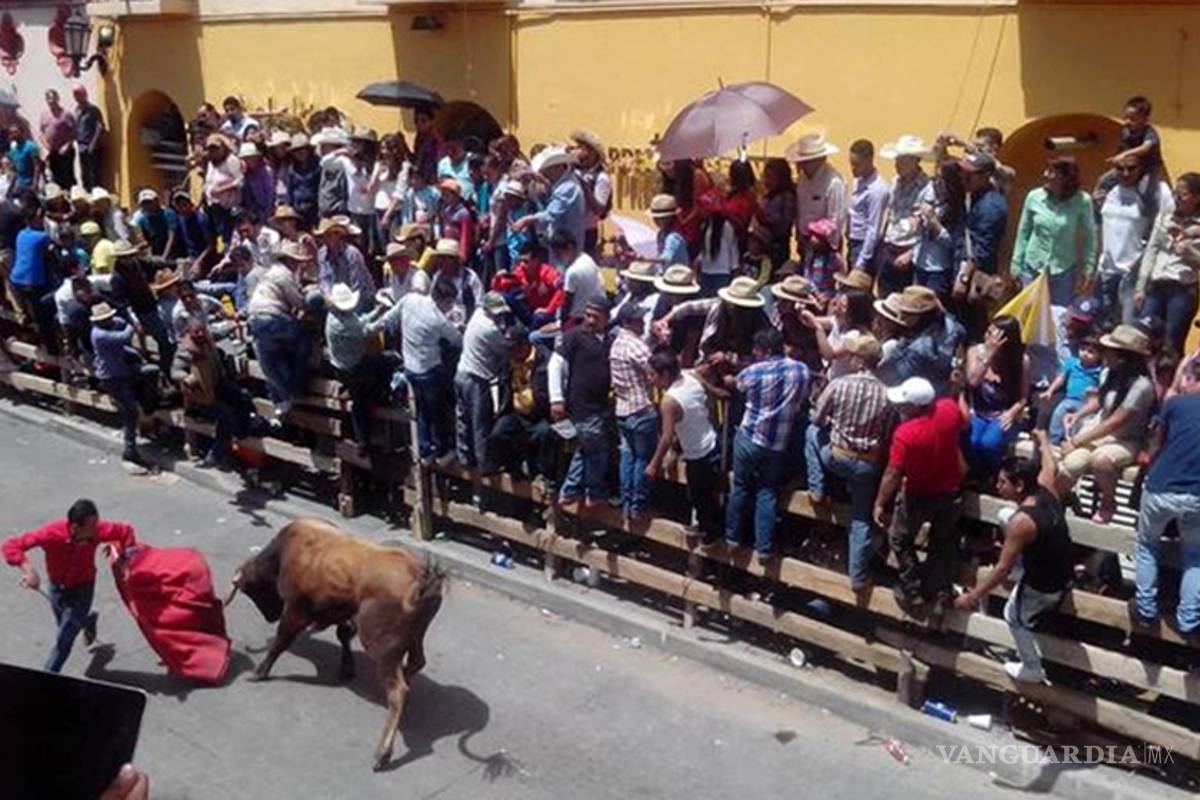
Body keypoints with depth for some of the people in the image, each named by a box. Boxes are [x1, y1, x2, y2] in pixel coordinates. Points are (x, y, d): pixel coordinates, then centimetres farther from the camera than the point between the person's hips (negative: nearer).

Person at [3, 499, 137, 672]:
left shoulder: (97, 530, -32)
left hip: (82, 588, -1)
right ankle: (87, 620, 60)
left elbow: (126, 530, -13)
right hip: (56, 586, 1)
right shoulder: (52, 533, -37)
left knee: (64, 638, -4)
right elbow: (11, 545, -34)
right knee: (66, 625, 26)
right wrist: (27, 570, -46)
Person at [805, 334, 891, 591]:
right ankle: (859, 577, 18)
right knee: (861, 520, 14)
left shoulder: (838, 384, -15)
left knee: (812, 431, 28)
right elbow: (886, 434, -2)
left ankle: (817, 490, 26)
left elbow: (817, 418, -2)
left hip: (837, 457, -2)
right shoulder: (885, 393, -9)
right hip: (868, 463, 2)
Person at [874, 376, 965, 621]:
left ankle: (913, 593, 26)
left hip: (920, 496, -5)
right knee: (944, 545, 21)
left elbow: (893, 474, -25)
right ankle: (940, 599, 26)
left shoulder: (905, 433, -34)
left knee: (900, 540, 21)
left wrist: (880, 504, -12)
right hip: (951, 491, 5)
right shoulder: (950, 408, -20)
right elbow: (962, 427, 5)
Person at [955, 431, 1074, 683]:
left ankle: (1033, 670, 39)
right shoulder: (1047, 490, -12)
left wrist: (972, 596, -19)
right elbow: (1050, 466, 12)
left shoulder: (1021, 521, -32)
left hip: (1044, 587, -7)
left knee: (1014, 617, 20)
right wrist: (1042, 439, 31)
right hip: (1065, 575, 7)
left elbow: (1002, 569, -28)